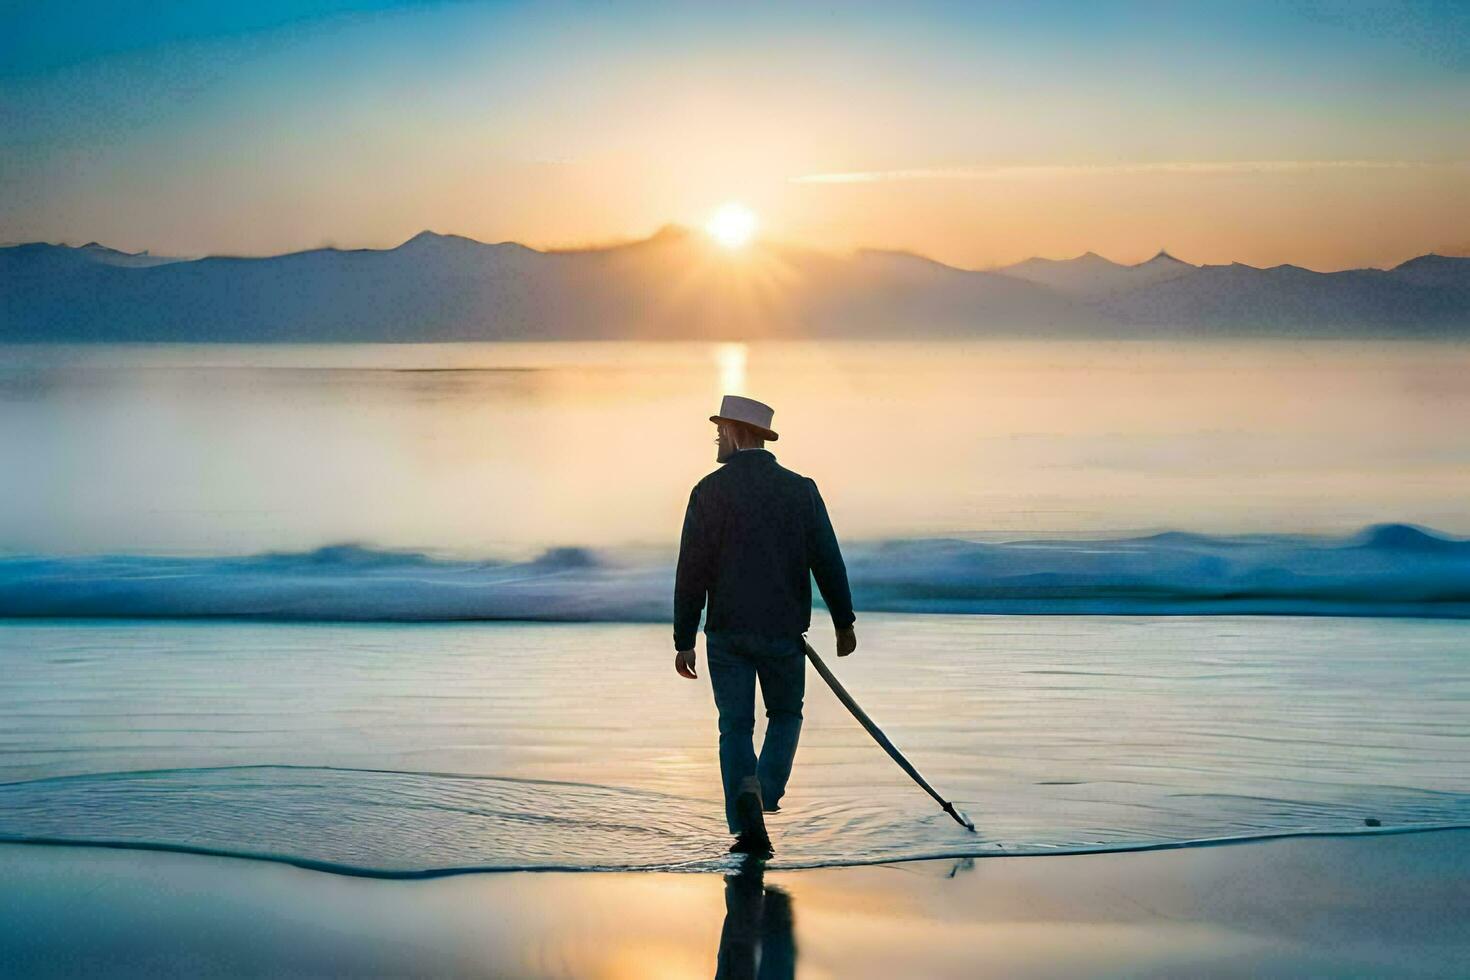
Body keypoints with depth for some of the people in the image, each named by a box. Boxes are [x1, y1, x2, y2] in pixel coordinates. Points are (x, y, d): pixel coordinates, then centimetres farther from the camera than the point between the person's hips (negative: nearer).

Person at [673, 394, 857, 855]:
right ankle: (765, 792, -3)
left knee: (735, 726, 7)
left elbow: (691, 570, -7)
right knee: (785, 714, 20)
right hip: (784, 630, 1)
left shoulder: (710, 490, -5)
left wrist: (684, 640, -1)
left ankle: (747, 826, -6)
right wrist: (844, 623, 13)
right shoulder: (801, 489, 1)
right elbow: (828, 562, 2)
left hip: (727, 631, -1)